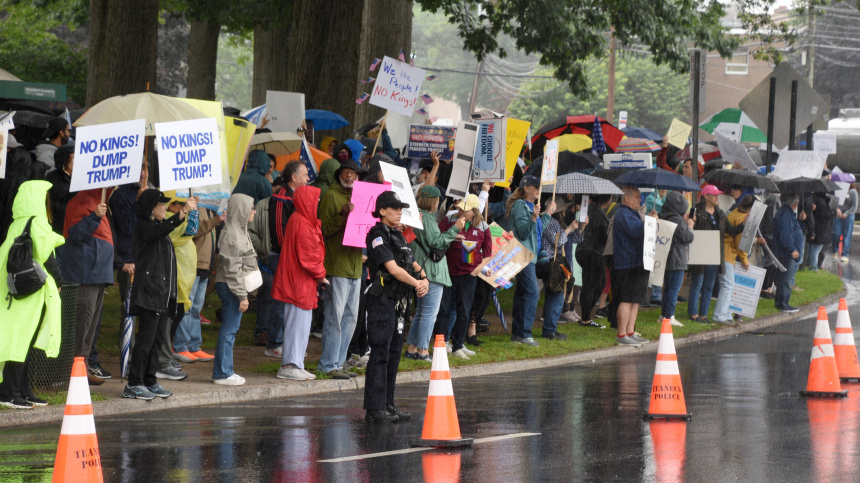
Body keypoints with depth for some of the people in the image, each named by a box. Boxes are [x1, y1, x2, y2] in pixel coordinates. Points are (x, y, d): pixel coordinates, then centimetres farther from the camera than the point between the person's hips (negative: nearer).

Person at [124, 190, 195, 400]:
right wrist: (184, 211, -36)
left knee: (158, 337, 9)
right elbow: (163, 229, -28)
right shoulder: (144, 226, -8)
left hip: (163, 293, 9)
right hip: (149, 292, -9)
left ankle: (150, 381, 15)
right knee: (147, 336, -10)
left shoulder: (158, 227, 21)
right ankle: (133, 384, -8)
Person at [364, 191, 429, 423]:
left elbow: (413, 264, 17)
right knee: (380, 354, -9)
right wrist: (416, 283, -15)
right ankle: (374, 409, -9)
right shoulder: (378, 236, -11)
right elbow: (393, 268, -19)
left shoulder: (398, 236, 17)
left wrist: (424, 279, -2)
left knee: (393, 354, 11)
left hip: (399, 302, 9)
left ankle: (388, 405, 17)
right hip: (382, 301, -9)